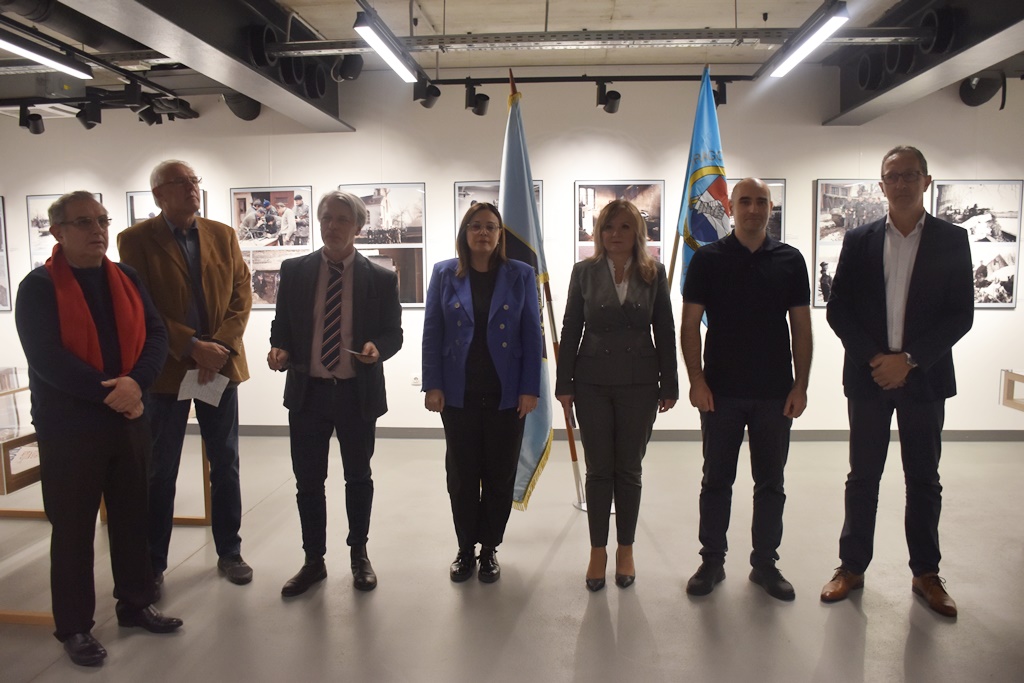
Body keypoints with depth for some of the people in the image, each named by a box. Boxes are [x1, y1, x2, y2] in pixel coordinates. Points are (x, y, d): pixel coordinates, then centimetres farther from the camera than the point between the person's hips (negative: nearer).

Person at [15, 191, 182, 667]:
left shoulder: (126, 279, 6)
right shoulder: (38, 287, -8)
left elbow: (156, 334, 0)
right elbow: (47, 359, -17)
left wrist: (135, 383, -17)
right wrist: (109, 392, -20)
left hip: (128, 420, 5)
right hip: (68, 427, -5)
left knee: (132, 517, 14)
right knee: (73, 528, 6)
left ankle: (135, 603, 30)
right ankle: (74, 627, 21)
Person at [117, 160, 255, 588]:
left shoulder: (223, 235, 6)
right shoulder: (136, 240, -3)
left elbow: (242, 293, 2)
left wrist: (221, 345, -13)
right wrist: (191, 346, -18)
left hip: (220, 364, 3)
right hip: (166, 368, -3)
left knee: (226, 464, 10)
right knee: (160, 470, 8)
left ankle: (229, 552, 25)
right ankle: (153, 561, 23)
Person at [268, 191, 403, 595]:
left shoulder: (381, 279, -2)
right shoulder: (294, 271, 3)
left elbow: (393, 333, 1)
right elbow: (282, 324, 8)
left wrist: (377, 347, -21)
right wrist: (280, 349, -13)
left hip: (358, 394, -1)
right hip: (307, 392, 1)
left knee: (358, 478, 14)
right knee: (308, 482, 9)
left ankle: (359, 555, 34)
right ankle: (314, 561, 27)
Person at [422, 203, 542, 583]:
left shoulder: (520, 275, 2)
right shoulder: (445, 274, 4)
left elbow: (532, 335, 0)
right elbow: (432, 333, 2)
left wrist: (530, 389, -6)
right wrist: (432, 386, -5)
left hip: (506, 394, 0)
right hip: (459, 394, 0)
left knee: (500, 476, 8)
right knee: (462, 475, 9)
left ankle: (489, 550, 24)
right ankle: (465, 549, 25)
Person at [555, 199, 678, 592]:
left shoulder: (654, 274, 2)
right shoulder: (584, 272, 2)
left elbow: (665, 332, 3)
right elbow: (570, 330, 2)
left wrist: (669, 385, 0)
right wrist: (564, 383, -2)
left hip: (639, 385, 0)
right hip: (593, 383, 0)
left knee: (629, 469, 10)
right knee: (598, 470, 8)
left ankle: (626, 550, 25)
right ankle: (598, 551, 22)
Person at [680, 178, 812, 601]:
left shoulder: (790, 260, 5)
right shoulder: (708, 259, 0)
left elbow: (801, 328, 6)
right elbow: (690, 324, -2)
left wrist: (800, 385, -1)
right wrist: (696, 381, -10)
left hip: (775, 392, 2)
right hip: (721, 391, -1)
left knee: (771, 483, 10)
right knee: (716, 480, 8)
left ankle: (765, 562, 25)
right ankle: (712, 561, 21)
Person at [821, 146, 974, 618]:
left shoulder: (952, 240, 2)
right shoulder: (859, 241, 4)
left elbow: (961, 315, -4)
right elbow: (837, 309, 1)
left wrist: (909, 360, -13)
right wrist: (874, 358, -10)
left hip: (924, 378, 0)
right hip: (868, 376, 1)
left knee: (923, 480, 9)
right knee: (862, 476, 8)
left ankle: (926, 573, 23)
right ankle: (852, 566, 20)